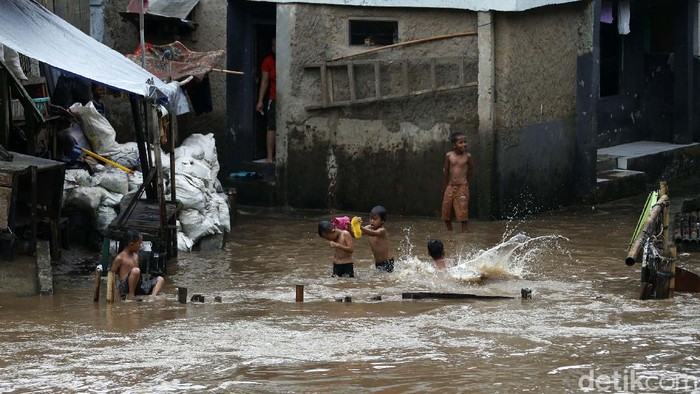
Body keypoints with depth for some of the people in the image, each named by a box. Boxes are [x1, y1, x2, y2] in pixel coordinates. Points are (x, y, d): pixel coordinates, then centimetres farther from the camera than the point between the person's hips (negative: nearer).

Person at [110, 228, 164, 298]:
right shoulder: (120, 258, -6)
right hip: (125, 287, -9)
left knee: (160, 279, 8)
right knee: (135, 271, -35)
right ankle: (131, 296, -24)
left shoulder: (135, 255, 18)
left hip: (137, 287, 9)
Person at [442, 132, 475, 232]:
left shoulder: (467, 156, -6)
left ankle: (464, 231, 1)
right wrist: (446, 184, 13)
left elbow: (471, 170, 8)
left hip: (462, 187, -3)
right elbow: (446, 170, 8)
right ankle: (449, 230, 24)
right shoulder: (449, 155, -3)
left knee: (463, 211, -4)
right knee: (446, 211, 8)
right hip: (450, 186, 3)